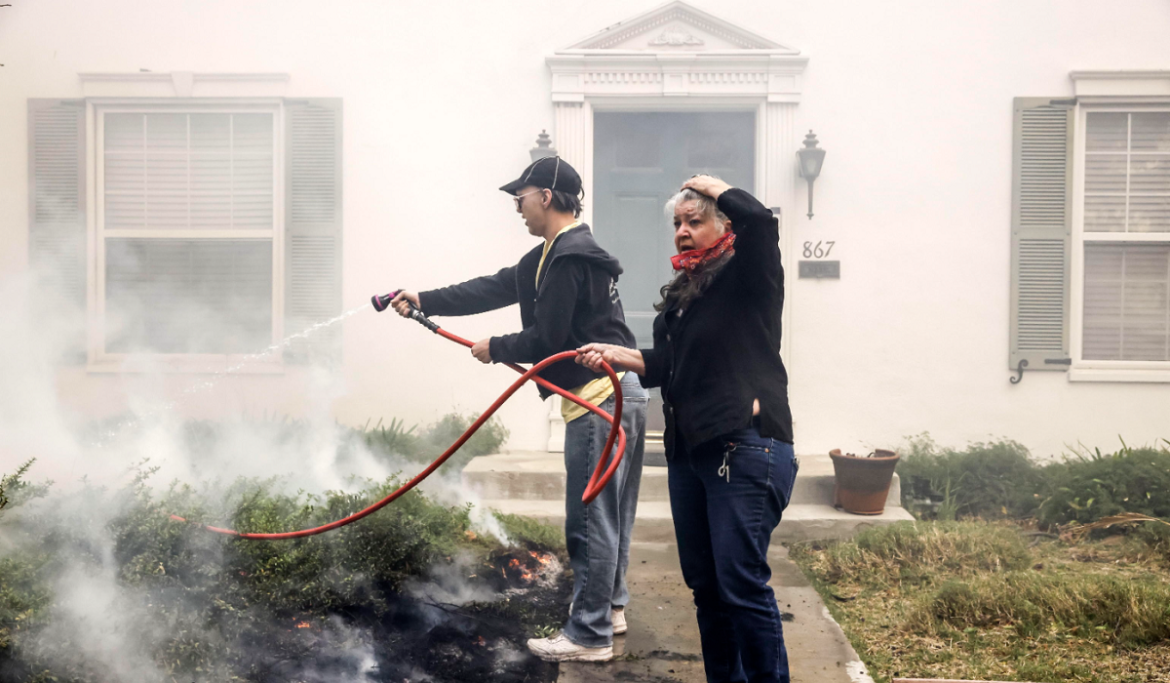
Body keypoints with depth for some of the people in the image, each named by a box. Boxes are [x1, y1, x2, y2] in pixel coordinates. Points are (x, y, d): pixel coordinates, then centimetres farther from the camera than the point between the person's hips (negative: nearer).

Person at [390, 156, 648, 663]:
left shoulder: (570, 257, -17)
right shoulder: (555, 254, 17)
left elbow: (545, 339, -18)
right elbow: (494, 288, 20)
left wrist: (495, 349, 0)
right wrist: (424, 301, 20)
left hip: (599, 398, -11)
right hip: (614, 393, 11)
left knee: (590, 520, -5)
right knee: (607, 514, 19)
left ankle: (590, 635, 3)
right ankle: (609, 606, 32)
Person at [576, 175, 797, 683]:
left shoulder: (748, 279, -5)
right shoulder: (681, 293, 18)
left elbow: (758, 221, -24)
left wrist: (714, 187, -6)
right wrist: (615, 354, 5)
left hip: (746, 450, -8)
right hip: (688, 450, 8)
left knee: (742, 584, -10)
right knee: (704, 583, 13)